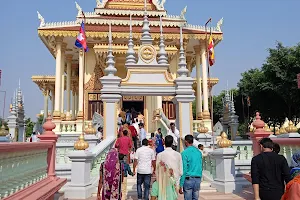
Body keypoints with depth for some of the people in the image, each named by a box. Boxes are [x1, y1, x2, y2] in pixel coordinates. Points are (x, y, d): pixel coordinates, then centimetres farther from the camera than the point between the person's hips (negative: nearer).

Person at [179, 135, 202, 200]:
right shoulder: (198, 152, 8)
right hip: (198, 179, 5)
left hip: (188, 179, -5)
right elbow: (200, 167, 11)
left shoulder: (185, 153, -9)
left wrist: (181, 185, -9)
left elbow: (184, 169, -12)